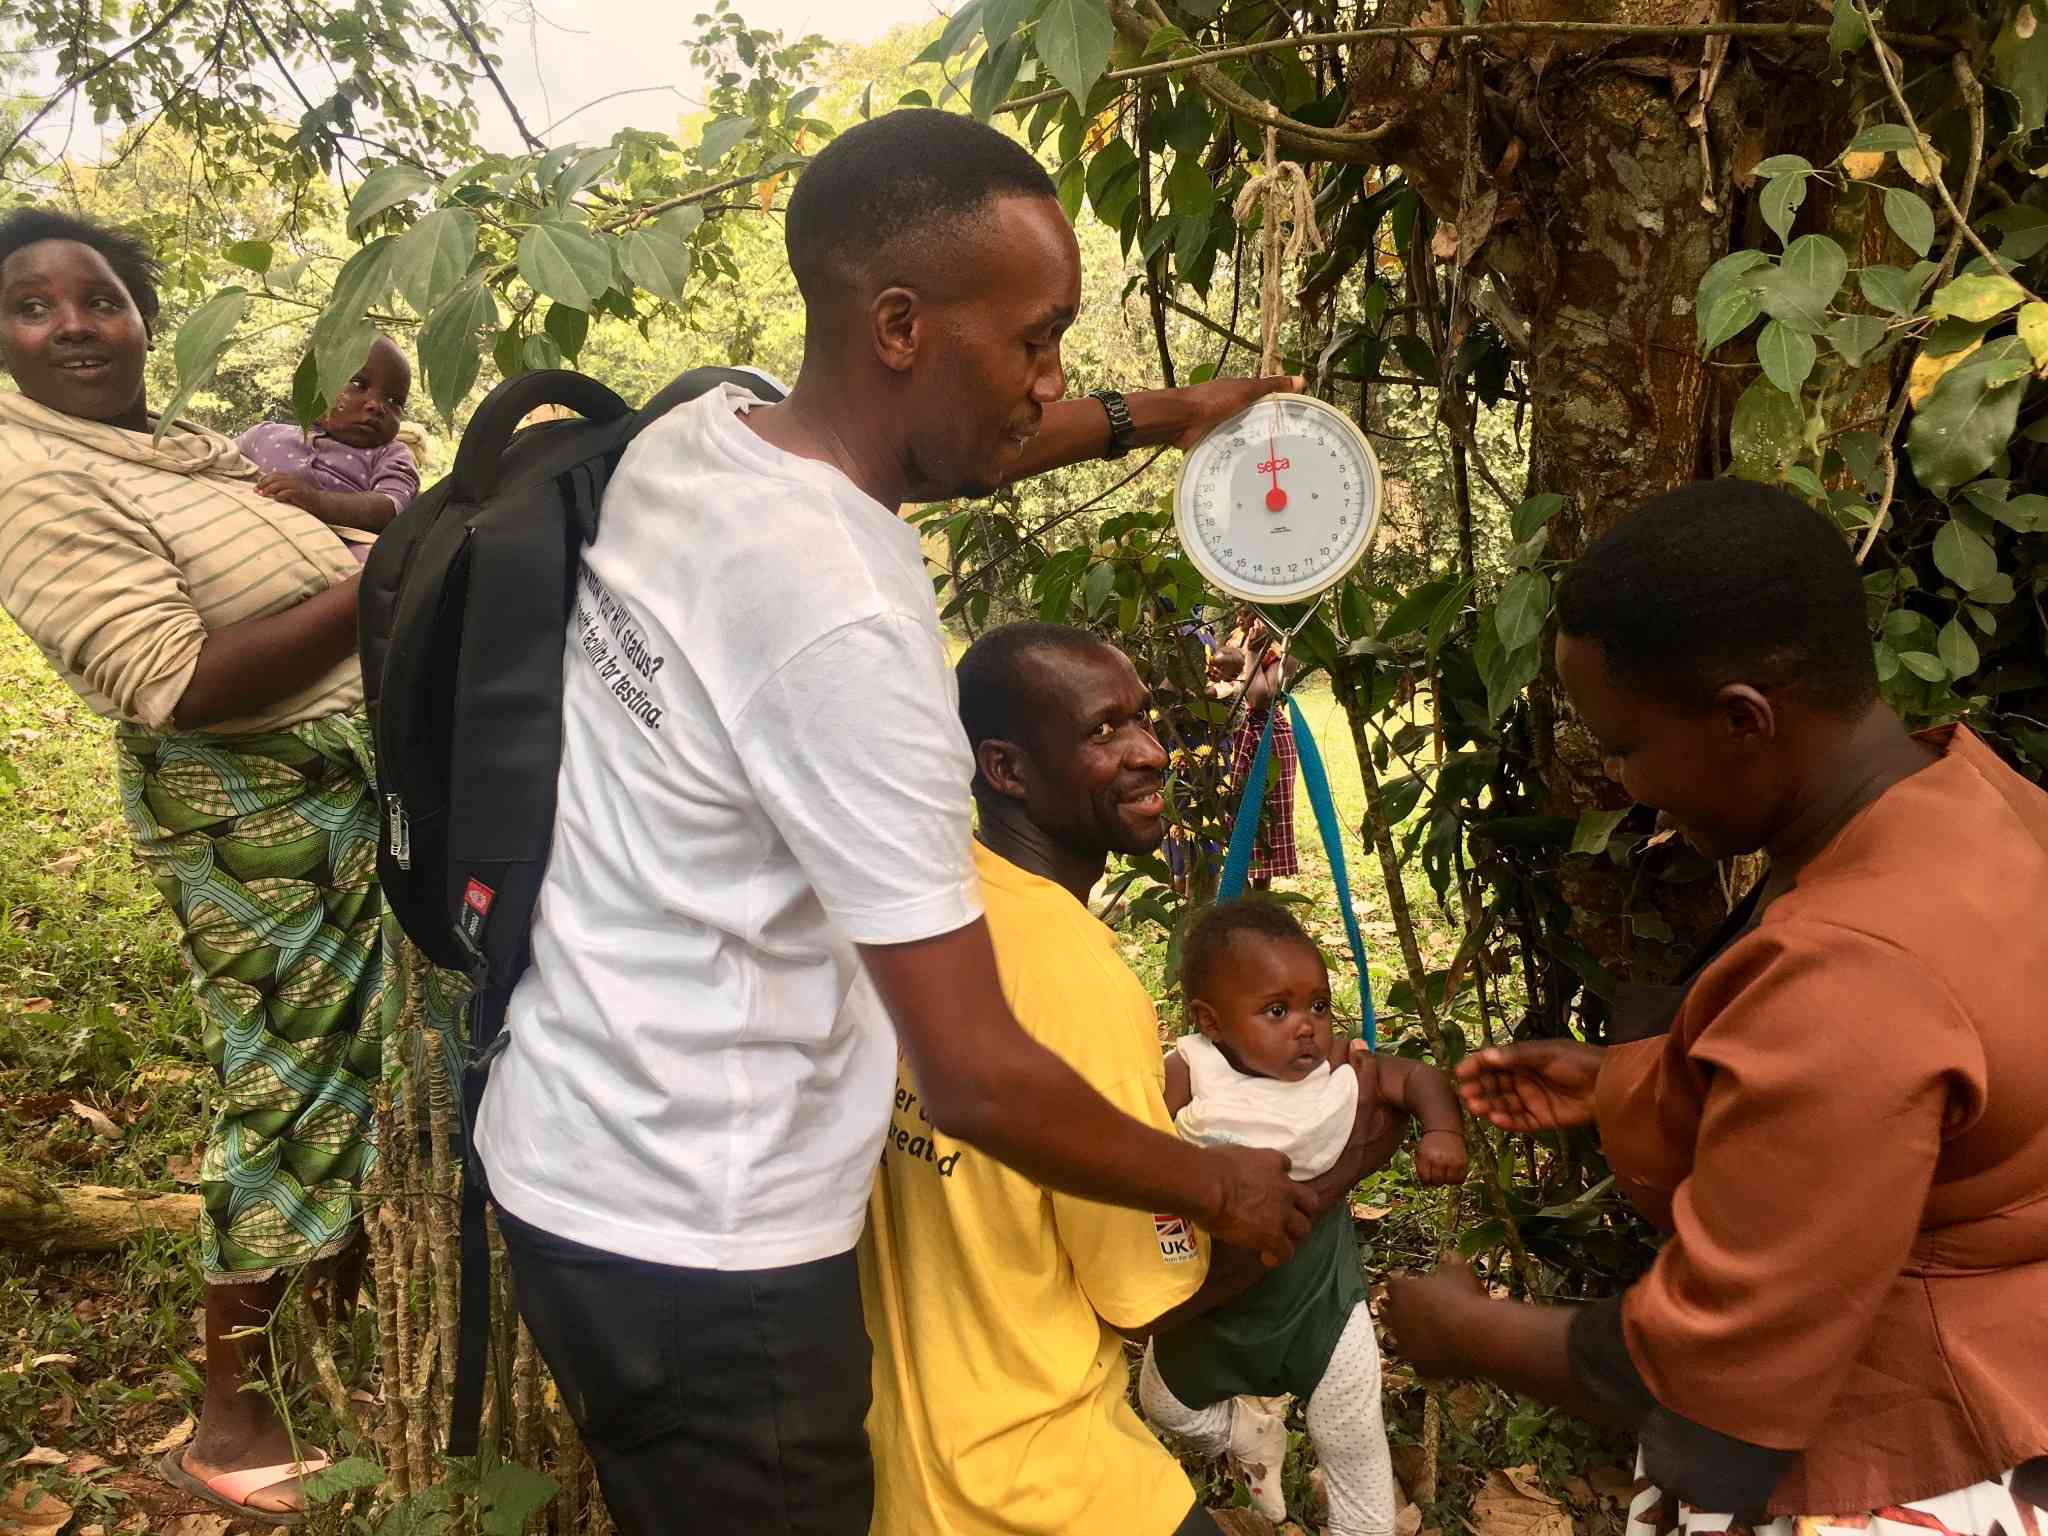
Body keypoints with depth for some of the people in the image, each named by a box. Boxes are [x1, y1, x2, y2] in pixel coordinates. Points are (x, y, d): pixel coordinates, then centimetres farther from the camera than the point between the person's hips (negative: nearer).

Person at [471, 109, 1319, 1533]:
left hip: (565, 1154, 8)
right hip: (698, 1249, -8)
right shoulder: (844, 628, -30)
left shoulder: (693, 442, -4)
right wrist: (1219, 1187, -9)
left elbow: (914, 454, 21)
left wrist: (1151, 419, 24)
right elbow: (979, 1081, -25)